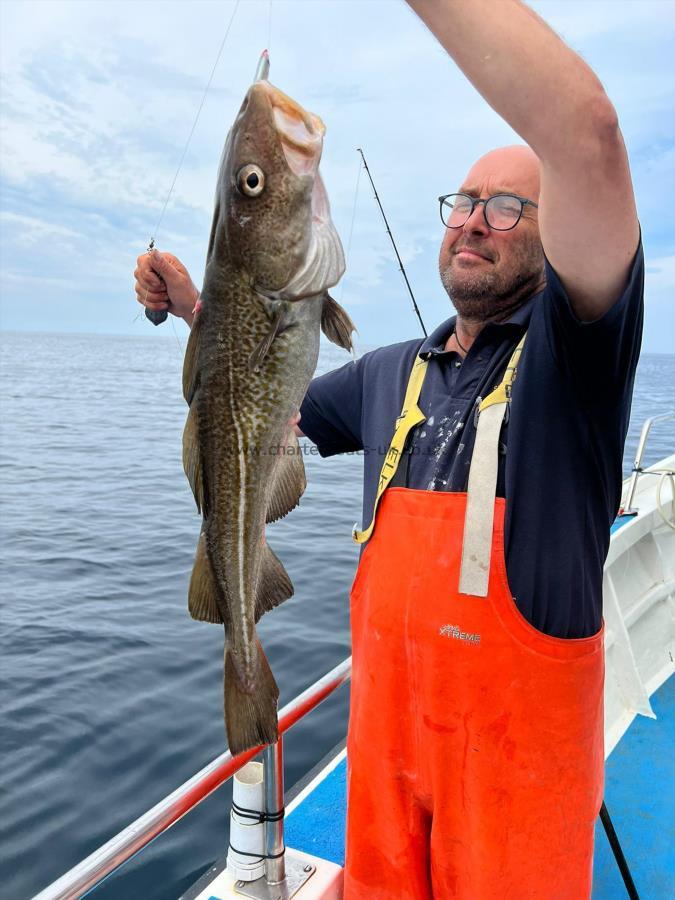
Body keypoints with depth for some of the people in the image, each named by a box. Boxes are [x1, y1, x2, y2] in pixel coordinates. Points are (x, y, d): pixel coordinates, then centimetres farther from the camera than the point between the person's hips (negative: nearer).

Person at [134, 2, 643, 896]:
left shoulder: (571, 345, -13)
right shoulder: (390, 372, 7)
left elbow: (586, 133, -30)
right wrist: (196, 313, 7)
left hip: (519, 748, -5)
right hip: (384, 724, 6)